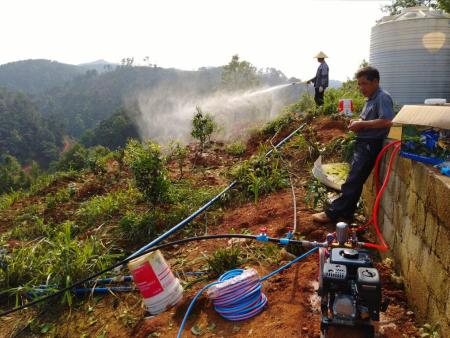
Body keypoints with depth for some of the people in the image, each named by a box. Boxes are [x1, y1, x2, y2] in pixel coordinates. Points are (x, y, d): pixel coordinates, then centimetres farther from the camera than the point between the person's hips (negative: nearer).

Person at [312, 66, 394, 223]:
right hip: (363, 144, 10)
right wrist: (357, 122, 5)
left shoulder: (383, 98, -14)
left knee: (353, 181, -6)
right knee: (354, 180, 12)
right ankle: (346, 212, 19)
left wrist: (361, 124, -20)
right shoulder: (370, 99, 16)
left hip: (370, 145, -10)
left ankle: (332, 213, -2)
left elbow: (387, 121, -27)